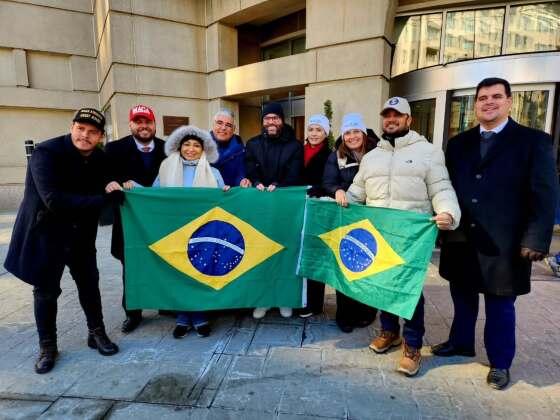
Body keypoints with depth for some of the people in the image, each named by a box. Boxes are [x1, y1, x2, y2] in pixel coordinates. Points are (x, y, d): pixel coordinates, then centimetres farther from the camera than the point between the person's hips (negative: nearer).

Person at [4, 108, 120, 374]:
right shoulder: (46, 152, -22)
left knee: (89, 283, 11)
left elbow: (99, 190, 6)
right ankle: (47, 346, 25)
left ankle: (96, 333, 29)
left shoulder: (99, 158, -3)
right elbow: (54, 200, -32)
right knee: (46, 290, 7)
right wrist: (103, 199, -33)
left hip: (81, 234, 5)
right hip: (45, 232, -4)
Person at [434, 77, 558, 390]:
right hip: (462, 239, 4)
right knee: (462, 297, 18)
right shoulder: (459, 143, 9)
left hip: (503, 243, -3)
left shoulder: (534, 141, -2)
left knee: (500, 305, 10)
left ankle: (500, 363, 30)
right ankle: (461, 342, 40)